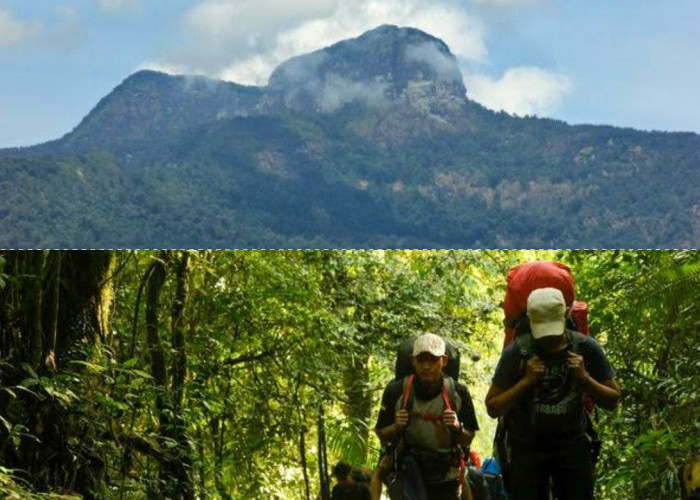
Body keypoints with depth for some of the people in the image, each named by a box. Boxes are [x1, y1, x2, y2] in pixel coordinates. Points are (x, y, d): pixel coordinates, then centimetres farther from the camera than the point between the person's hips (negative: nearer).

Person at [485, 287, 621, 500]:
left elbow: (612, 401, -1)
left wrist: (584, 378, -19)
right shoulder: (516, 353, -12)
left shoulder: (586, 348, -8)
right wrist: (526, 381, -23)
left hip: (572, 444, 1)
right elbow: (493, 408, -9)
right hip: (528, 448, -1)